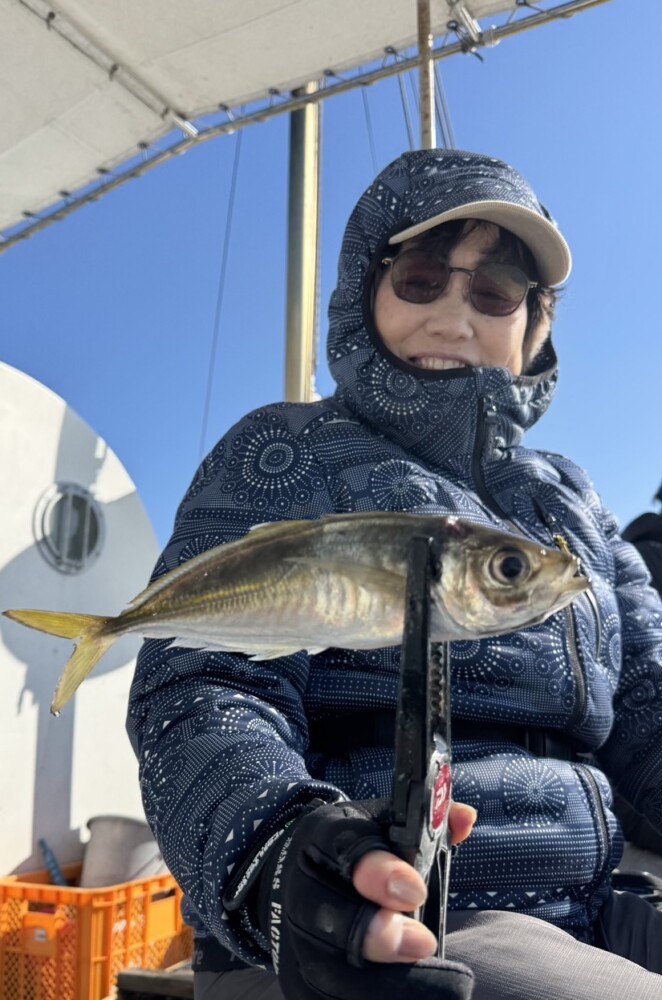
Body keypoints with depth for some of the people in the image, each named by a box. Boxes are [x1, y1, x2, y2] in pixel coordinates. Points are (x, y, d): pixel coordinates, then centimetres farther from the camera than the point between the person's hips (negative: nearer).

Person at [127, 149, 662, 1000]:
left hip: (584, 919, 7)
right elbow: (201, 694, -11)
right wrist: (274, 846, -33)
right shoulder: (286, 456, 2)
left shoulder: (568, 500, 19)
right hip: (379, 929, -6)